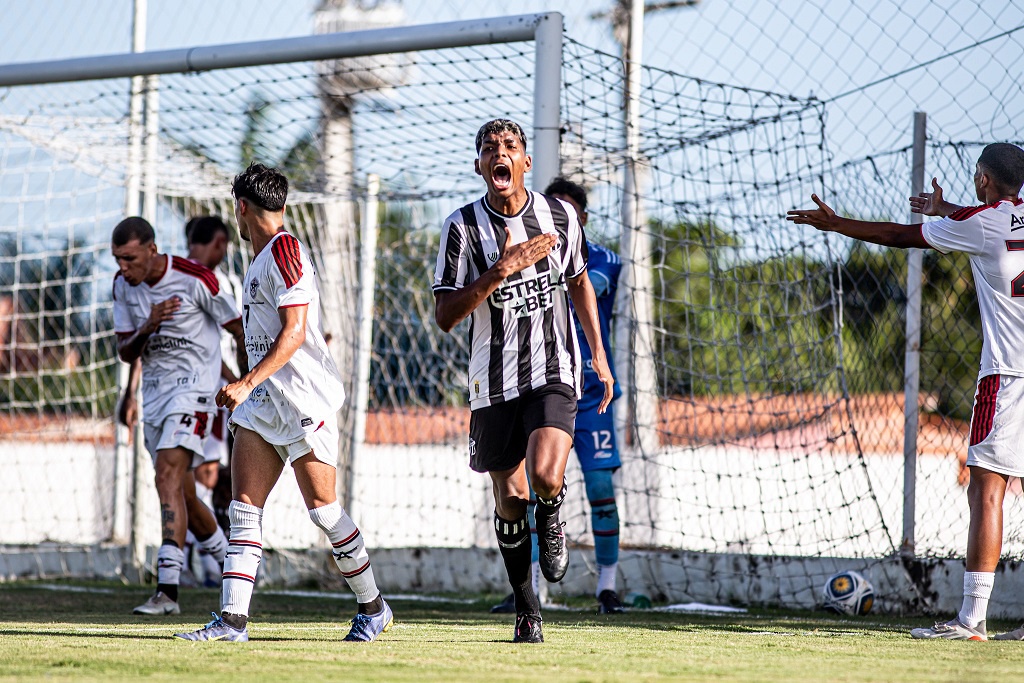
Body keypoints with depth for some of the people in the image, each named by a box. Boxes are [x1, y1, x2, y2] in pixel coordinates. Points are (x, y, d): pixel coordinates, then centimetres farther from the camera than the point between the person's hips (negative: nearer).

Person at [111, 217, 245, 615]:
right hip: (153, 390, 7)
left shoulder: (194, 279, -15)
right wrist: (147, 328, -17)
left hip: (192, 386, -7)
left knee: (168, 478, -22)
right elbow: (125, 354, 5)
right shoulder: (124, 285, 3)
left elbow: (240, 330, -4)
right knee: (182, 495, 13)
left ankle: (167, 590, -28)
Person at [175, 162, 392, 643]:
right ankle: (233, 618, -8)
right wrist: (247, 391, 28)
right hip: (262, 403, 9)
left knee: (322, 508, -3)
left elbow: (294, 332, -19)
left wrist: (247, 383, -25)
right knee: (243, 509, -2)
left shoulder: (284, 250, -12)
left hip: (303, 396, -9)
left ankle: (373, 607, 13)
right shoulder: (259, 261, 18)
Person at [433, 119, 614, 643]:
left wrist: (599, 356, 15)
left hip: (554, 372, 0)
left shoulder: (560, 216, 1)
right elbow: (445, 316, -12)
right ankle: (526, 609, 23)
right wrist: (503, 270, -21)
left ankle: (550, 519, 15)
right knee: (510, 498, 5)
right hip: (495, 380, 0)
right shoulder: (463, 227, -7)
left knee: (545, 476, -22)